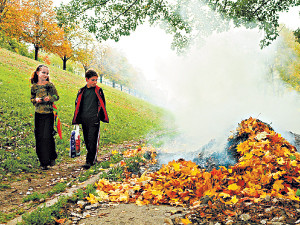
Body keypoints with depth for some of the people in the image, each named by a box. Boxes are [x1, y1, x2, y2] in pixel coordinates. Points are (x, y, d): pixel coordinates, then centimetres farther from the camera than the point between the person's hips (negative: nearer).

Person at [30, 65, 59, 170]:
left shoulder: (50, 85, -2)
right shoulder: (34, 86, 5)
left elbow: (57, 97, 4)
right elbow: (32, 99, 12)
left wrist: (50, 98, -15)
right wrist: (36, 100, -9)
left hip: (49, 115, -3)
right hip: (38, 115, 3)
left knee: (47, 136, -8)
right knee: (39, 138, 4)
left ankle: (52, 158, 12)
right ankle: (43, 162, 16)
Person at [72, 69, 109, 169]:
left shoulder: (98, 90, 3)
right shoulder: (81, 91, 11)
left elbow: (102, 104, 7)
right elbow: (77, 104, 17)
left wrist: (99, 115, 1)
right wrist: (77, 118, 13)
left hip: (94, 119, -4)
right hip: (84, 119, 4)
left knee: (92, 140, -9)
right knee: (87, 140, 9)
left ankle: (89, 161, -10)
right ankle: (93, 158, 22)